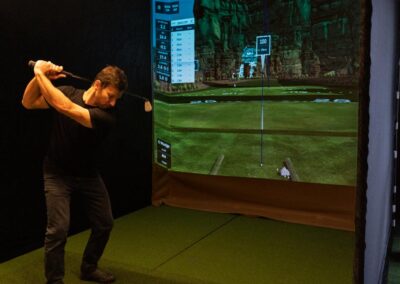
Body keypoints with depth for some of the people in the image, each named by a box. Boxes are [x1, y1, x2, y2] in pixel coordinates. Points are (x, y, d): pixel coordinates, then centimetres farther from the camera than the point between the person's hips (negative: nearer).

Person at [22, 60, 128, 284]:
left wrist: (40, 74, -29)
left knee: (104, 223, 7)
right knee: (59, 228, -13)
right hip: (58, 173, -1)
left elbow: (66, 108, -34)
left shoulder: (107, 115, -21)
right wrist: (39, 76, -25)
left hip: (88, 174, 2)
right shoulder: (68, 92, -12)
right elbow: (28, 103, -8)